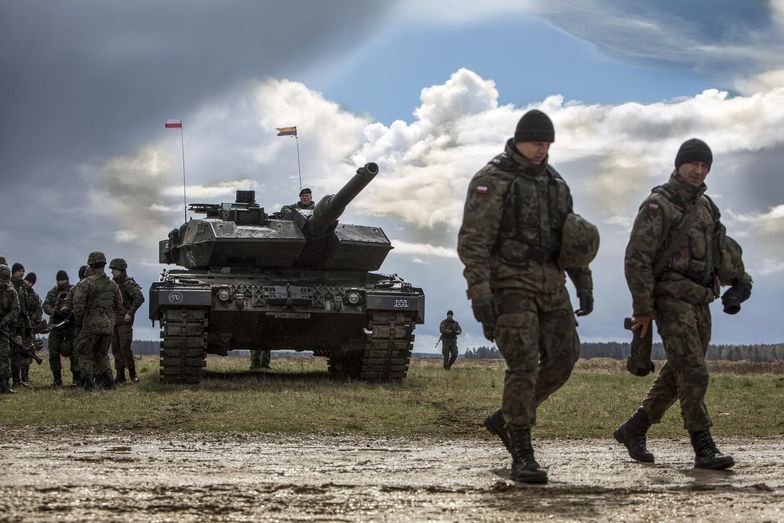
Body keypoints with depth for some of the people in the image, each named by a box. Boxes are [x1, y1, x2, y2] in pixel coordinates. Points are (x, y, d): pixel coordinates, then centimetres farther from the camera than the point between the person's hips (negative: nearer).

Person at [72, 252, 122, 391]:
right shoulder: (113, 285, 9)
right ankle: (108, 379, 7)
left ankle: (88, 381, -4)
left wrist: (78, 323, 0)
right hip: (108, 326, 5)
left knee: (85, 354, 6)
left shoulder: (85, 284, -10)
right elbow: (119, 305, 13)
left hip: (91, 325, -5)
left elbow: (78, 306, -13)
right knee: (101, 354, 18)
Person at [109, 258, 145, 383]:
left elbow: (140, 298, -21)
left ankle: (132, 374, -2)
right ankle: (120, 376, 10)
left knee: (125, 347, -12)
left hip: (125, 321, -8)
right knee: (116, 349, 6)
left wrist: (130, 313, -21)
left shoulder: (128, 284, -10)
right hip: (114, 321, 8)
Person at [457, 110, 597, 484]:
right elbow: (472, 241, -16)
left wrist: (584, 284, 11)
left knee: (563, 358, 5)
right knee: (524, 365, -14)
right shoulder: (491, 180, -9)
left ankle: (506, 419, 23)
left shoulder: (553, 180, 14)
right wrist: (479, 294, -24)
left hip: (549, 284, 7)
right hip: (508, 284, -7)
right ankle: (522, 456, -7)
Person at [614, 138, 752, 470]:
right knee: (693, 374, -15)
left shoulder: (705, 207, 17)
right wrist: (642, 309, -16)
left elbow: (723, 248, 23)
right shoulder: (658, 205, -8)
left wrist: (738, 280, 6)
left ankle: (632, 430, 24)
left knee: (676, 377, 11)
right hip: (671, 301, -8)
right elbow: (637, 258, -13)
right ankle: (704, 449, -14)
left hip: (700, 303, 8)